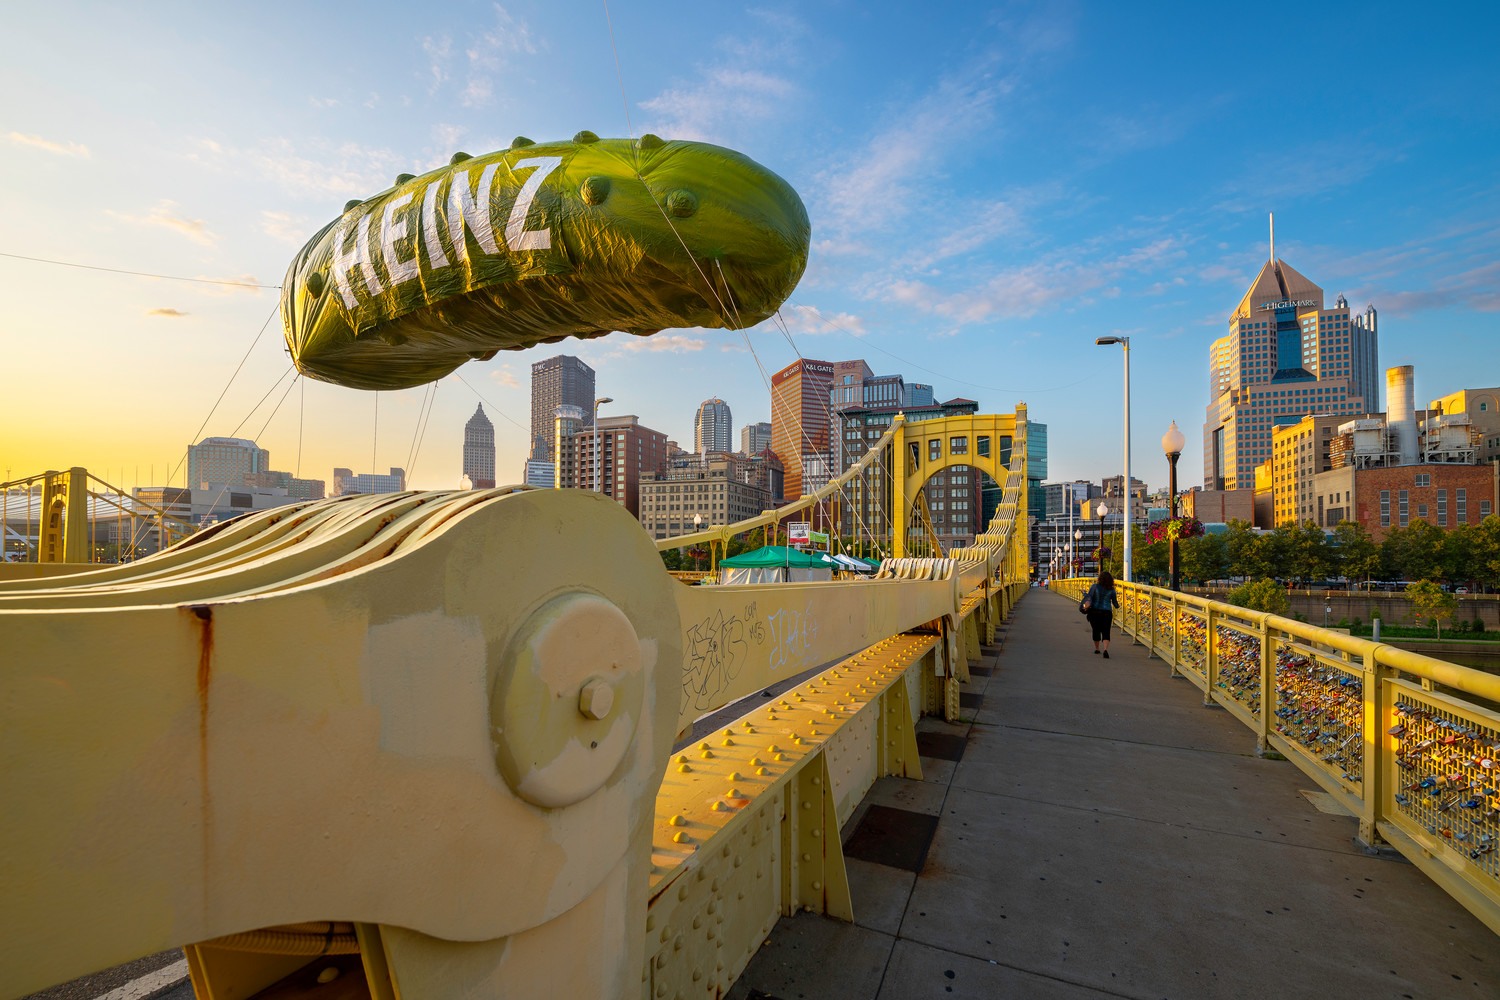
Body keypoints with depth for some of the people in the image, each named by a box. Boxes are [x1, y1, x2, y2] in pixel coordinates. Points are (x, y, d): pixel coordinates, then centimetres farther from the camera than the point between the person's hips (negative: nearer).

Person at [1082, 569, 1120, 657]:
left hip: (1094, 611, 0)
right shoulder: (1111, 590, -1)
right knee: (1106, 632, -2)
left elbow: (1089, 596, -16)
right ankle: (1106, 649, -23)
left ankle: (1096, 648, 27)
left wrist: (1086, 603, -15)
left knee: (1096, 630, 15)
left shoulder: (1095, 586, -5)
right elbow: (1115, 603, 9)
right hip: (1106, 613, 0)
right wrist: (1117, 605, 26)